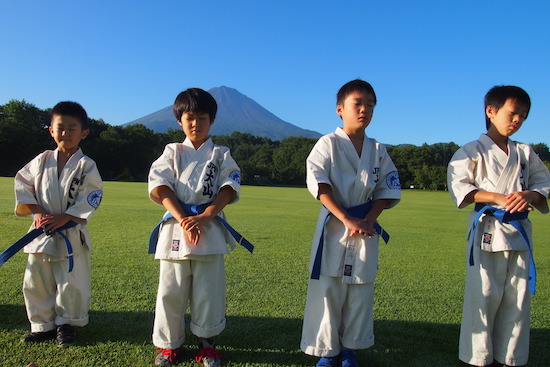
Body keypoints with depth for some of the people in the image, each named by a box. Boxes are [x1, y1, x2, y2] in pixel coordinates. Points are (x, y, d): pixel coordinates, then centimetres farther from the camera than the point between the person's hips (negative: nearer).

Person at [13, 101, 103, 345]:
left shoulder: (86, 165, -7)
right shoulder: (42, 160, 4)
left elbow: (91, 197, -12)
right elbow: (23, 183, 9)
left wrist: (64, 217, -18)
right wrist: (36, 210, -4)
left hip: (71, 234, -4)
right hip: (42, 232, 4)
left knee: (72, 283, 2)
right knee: (36, 281, 11)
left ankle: (66, 324, 22)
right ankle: (43, 326, 27)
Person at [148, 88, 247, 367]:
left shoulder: (221, 154, 10)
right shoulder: (172, 152, 11)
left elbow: (228, 188, -2)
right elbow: (160, 187, -2)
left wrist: (203, 218, -16)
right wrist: (183, 220, -15)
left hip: (210, 228, 0)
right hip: (175, 227, 1)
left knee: (209, 289, 4)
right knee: (171, 290, 5)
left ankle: (206, 343, 21)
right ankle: (170, 344, 22)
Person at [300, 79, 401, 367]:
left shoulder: (378, 150, 9)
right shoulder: (328, 144, -3)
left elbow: (387, 191, 7)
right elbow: (320, 185, -12)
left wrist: (368, 220, -9)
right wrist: (347, 219, -20)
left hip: (365, 228, 4)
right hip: (333, 226, -3)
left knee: (360, 291, 9)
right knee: (327, 291, 0)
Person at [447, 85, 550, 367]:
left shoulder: (525, 153, 14)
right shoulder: (474, 151, -2)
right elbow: (458, 186, -11)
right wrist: (498, 198, -18)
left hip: (519, 231, 5)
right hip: (487, 230, -5)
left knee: (517, 298, 9)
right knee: (484, 296, -2)